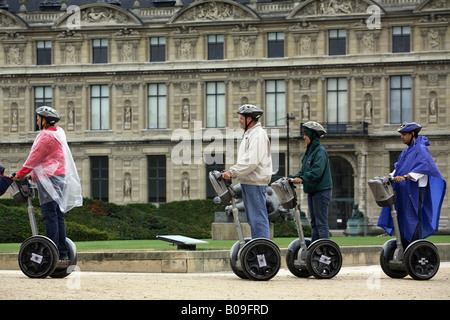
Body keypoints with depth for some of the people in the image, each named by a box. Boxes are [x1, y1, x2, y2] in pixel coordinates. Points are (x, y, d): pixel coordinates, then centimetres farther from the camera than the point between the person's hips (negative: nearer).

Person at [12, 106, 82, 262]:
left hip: (49, 179, -10)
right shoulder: (57, 134, 19)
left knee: (50, 216, -11)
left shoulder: (46, 135, -11)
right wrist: (32, 173, 24)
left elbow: (34, 158, -9)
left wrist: (20, 174, -2)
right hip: (60, 177, 10)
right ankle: (62, 253, 8)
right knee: (58, 215, 9)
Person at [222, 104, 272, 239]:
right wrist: (232, 172, 11)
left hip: (255, 182, -11)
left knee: (258, 217, -9)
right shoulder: (248, 134, 20)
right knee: (252, 218, 13)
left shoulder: (258, 135, -14)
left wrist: (232, 172, -21)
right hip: (247, 182, 11)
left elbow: (251, 161, -23)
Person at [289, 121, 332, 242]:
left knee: (321, 223, -9)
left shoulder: (320, 151, -12)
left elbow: (317, 172, -23)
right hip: (312, 191, 9)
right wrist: (292, 177, 5)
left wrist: (302, 179, -27)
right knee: (314, 223, 10)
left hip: (322, 191, -9)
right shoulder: (309, 151, 16)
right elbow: (304, 171, 17)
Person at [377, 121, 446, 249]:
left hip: (415, 189, -9)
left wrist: (405, 177, -33)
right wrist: (391, 176, 5)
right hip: (403, 190, 9)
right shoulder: (406, 150, 19)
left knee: (413, 218, -9)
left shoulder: (421, 149, -9)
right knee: (402, 219, 7)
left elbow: (423, 167, -23)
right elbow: (399, 167, 24)